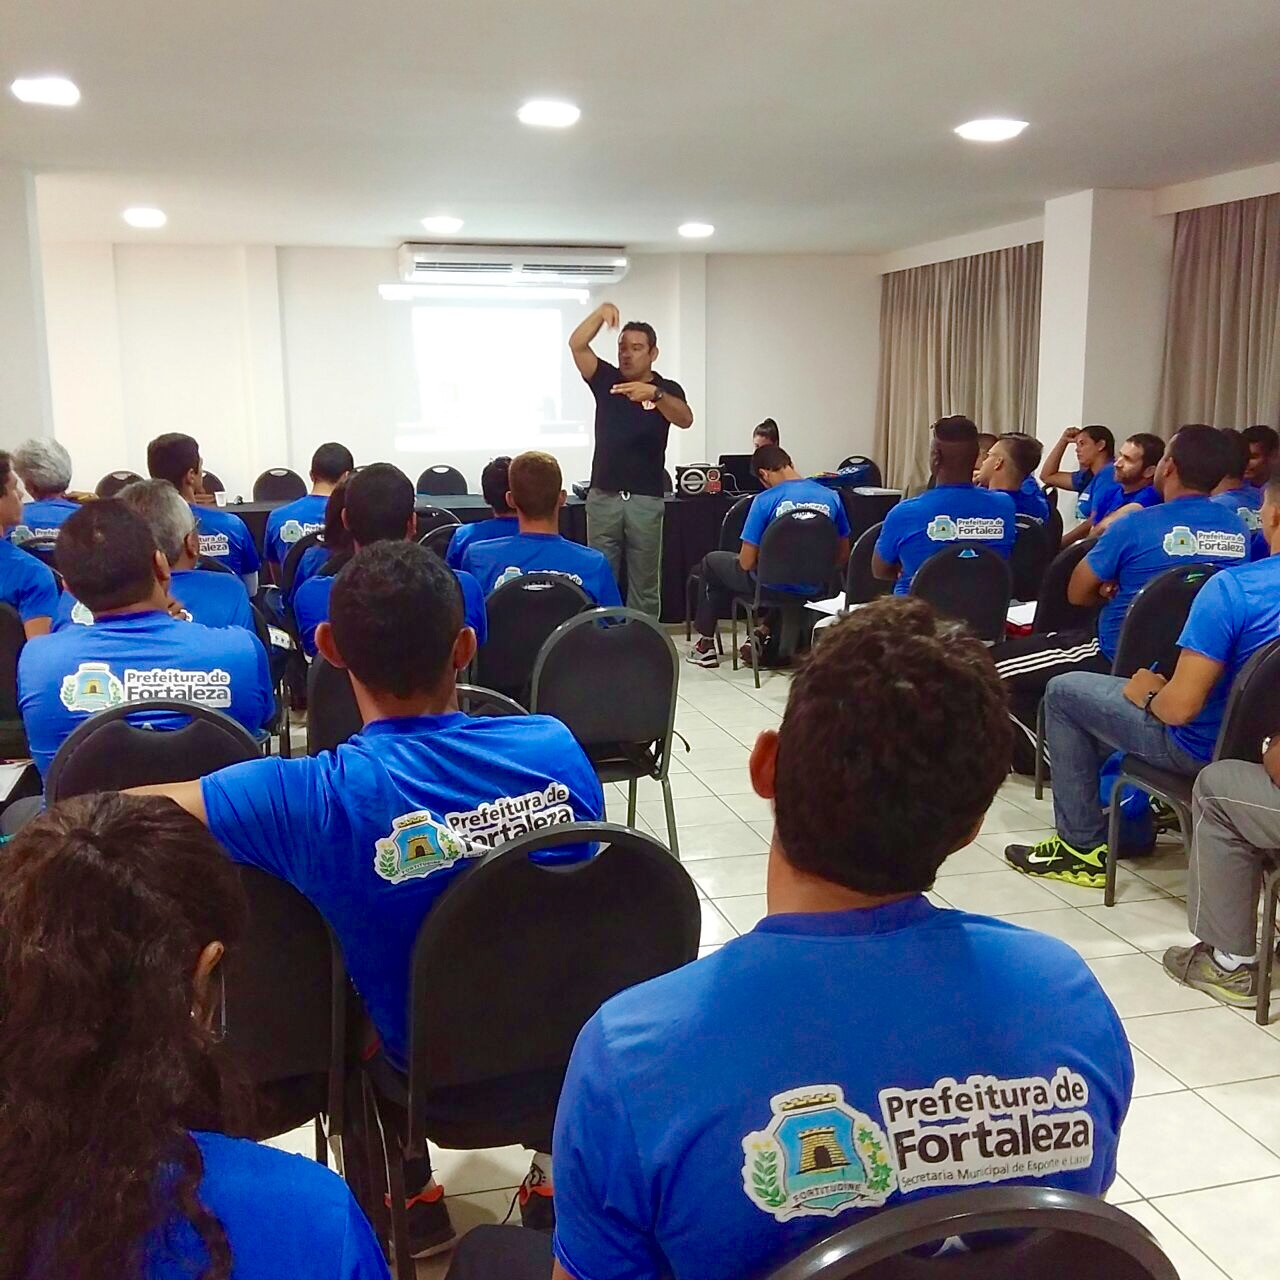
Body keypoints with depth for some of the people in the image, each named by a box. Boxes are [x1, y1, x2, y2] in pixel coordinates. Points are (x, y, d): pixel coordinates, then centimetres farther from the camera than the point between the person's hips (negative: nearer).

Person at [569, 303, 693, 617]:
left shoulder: (667, 389, -1)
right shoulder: (606, 379, 7)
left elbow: (685, 419, -22)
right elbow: (576, 344, -7)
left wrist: (654, 394, -39)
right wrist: (601, 312, -21)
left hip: (646, 499, -2)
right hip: (603, 496, 2)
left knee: (645, 586, 5)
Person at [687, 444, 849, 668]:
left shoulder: (765, 500, -17)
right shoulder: (832, 497, -5)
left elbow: (746, 562, -14)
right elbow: (842, 556, 3)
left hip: (774, 586, -4)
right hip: (813, 588, 4)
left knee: (711, 562, 24)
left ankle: (705, 643, 32)